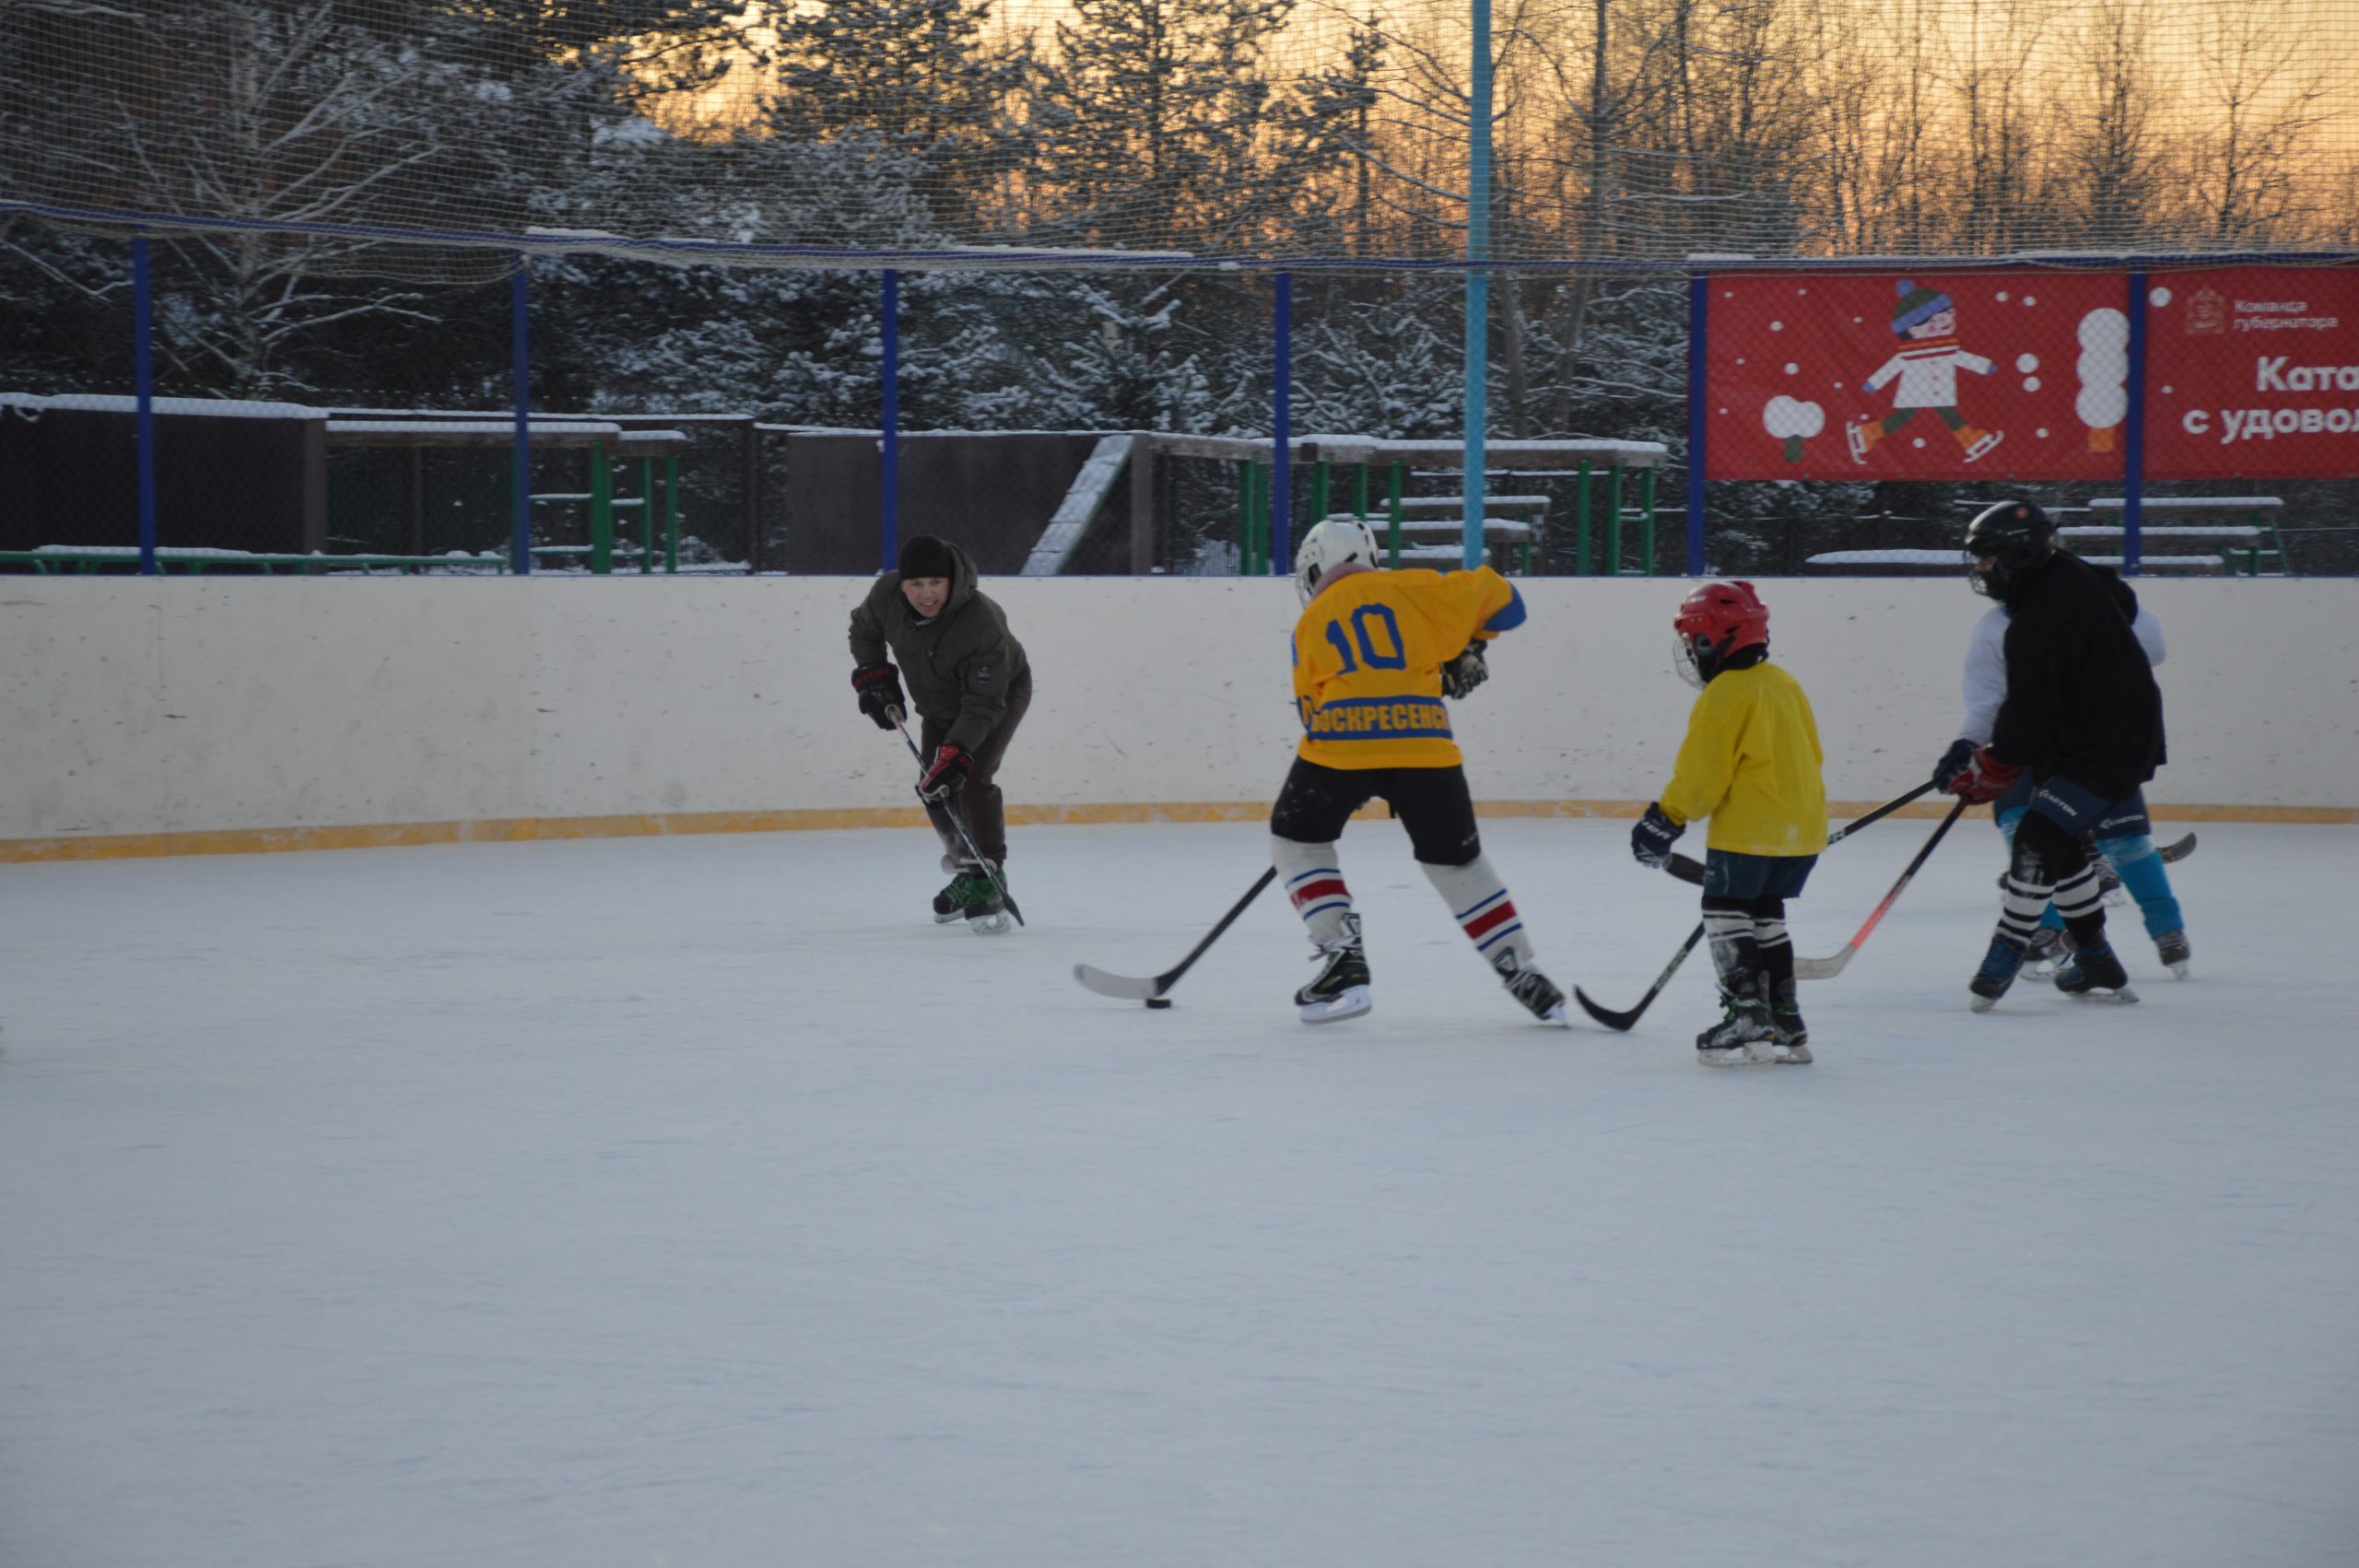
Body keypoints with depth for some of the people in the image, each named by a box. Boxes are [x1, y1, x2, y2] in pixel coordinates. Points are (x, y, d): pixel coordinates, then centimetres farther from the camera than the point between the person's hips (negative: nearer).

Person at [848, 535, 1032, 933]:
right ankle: (967, 872, 27)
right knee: (934, 790, 6)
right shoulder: (886, 595, -25)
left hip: (1001, 692, -7)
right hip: (938, 703, 7)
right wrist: (872, 674, -9)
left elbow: (984, 704, -36)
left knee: (971, 779, -22)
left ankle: (989, 883, -16)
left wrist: (958, 752, -44)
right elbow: (864, 629, 2)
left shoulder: (982, 624, -41)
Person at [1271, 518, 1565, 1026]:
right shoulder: (1412, 590, 14)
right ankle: (1523, 975, 16)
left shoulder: (1312, 621, 17)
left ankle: (1343, 962, 5)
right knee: (1457, 860, 17)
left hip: (1340, 743, -1)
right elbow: (1495, 595, 15)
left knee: (1297, 840, 20)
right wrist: (1467, 648, 32)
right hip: (1424, 744, 2)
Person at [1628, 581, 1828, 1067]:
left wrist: (1665, 820, -7)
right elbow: (1812, 758, 20)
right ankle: (1785, 1020, 17)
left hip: (1748, 827, -9)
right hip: (1803, 829, 9)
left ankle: (1748, 1016, -11)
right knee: (1764, 915, 17)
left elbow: (1701, 772, -14)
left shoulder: (1724, 695, -12)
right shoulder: (1786, 685, 14)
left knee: (1725, 912, -2)